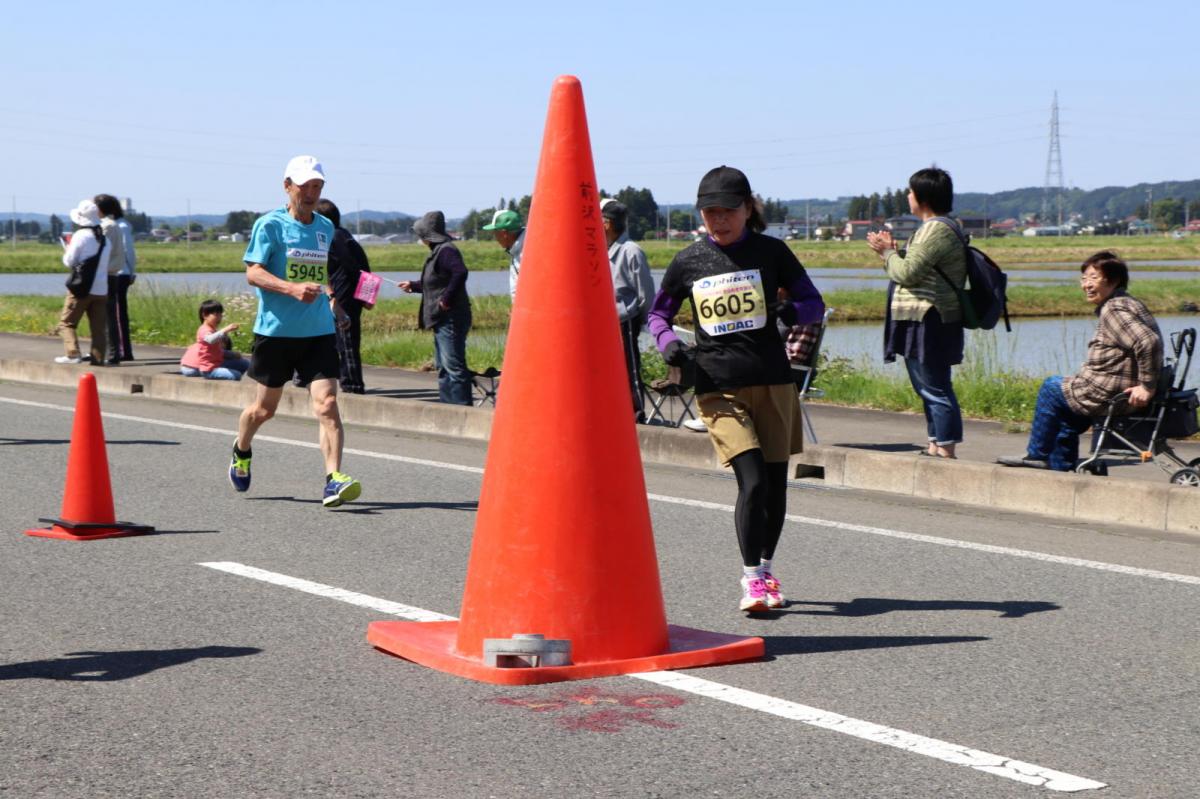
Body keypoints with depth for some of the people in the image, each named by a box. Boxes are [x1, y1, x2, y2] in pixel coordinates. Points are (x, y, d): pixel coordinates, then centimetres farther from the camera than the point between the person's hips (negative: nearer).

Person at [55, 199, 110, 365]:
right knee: (98, 327, 6)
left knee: (66, 323, 2)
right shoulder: (104, 239, 12)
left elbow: (69, 262, -6)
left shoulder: (80, 236, -8)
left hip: (82, 288, -6)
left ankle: (73, 353, -11)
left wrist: (67, 252, 12)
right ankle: (98, 359, 1)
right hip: (101, 289, 6)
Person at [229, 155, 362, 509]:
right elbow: (253, 272, -13)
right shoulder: (269, 224, -5)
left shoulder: (326, 228, 13)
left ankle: (334, 479, -18)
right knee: (265, 408, 12)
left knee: (327, 403, -14)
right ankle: (241, 451, 42)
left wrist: (333, 303, 15)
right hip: (275, 330, -3)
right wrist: (293, 288, -27)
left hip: (319, 332, 3)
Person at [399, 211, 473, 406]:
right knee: (442, 366, 15)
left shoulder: (446, 251, -14)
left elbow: (460, 273, -30)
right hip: (442, 319, 11)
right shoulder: (438, 251, 18)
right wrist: (413, 285, 39)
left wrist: (446, 299, -25)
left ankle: (461, 405, -12)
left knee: (453, 364, -11)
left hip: (450, 318, -11)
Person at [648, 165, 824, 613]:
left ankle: (766, 570, 27)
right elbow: (658, 313, 16)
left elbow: (814, 303, 8)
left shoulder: (771, 252, 3)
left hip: (773, 382, 2)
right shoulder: (688, 262, 4)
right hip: (718, 388, -2)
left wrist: (788, 311, -14)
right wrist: (668, 343, -5)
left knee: (775, 483, 8)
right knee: (752, 480, -16)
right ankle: (752, 579, -7)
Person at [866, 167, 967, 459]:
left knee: (936, 389, -10)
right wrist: (892, 251, 11)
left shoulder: (937, 229, -15)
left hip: (928, 323, -11)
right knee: (931, 388, 15)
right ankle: (935, 445, 21)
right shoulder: (939, 227, 20)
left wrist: (887, 252, -3)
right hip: (926, 322, 11)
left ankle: (945, 450, -10)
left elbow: (908, 273, -19)